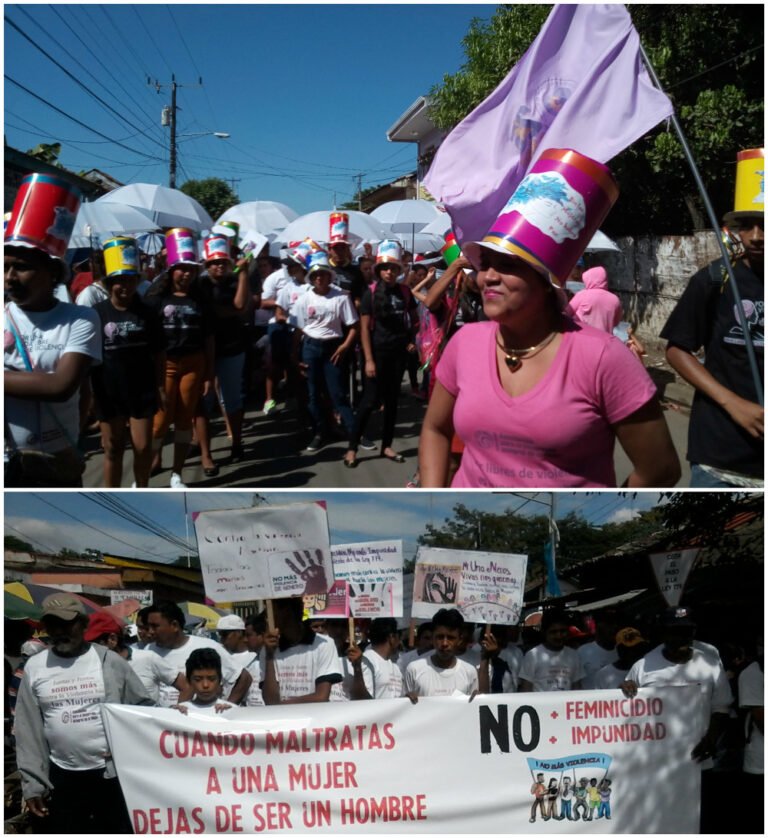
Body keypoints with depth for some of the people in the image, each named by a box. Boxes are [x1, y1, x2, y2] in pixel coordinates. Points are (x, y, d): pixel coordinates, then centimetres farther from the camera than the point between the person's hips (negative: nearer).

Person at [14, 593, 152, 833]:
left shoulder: (109, 661, -4)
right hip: (62, 776, 2)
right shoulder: (34, 667, 1)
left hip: (113, 772, -1)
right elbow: (29, 730, 3)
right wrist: (32, 782, 0)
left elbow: (144, 707, 4)